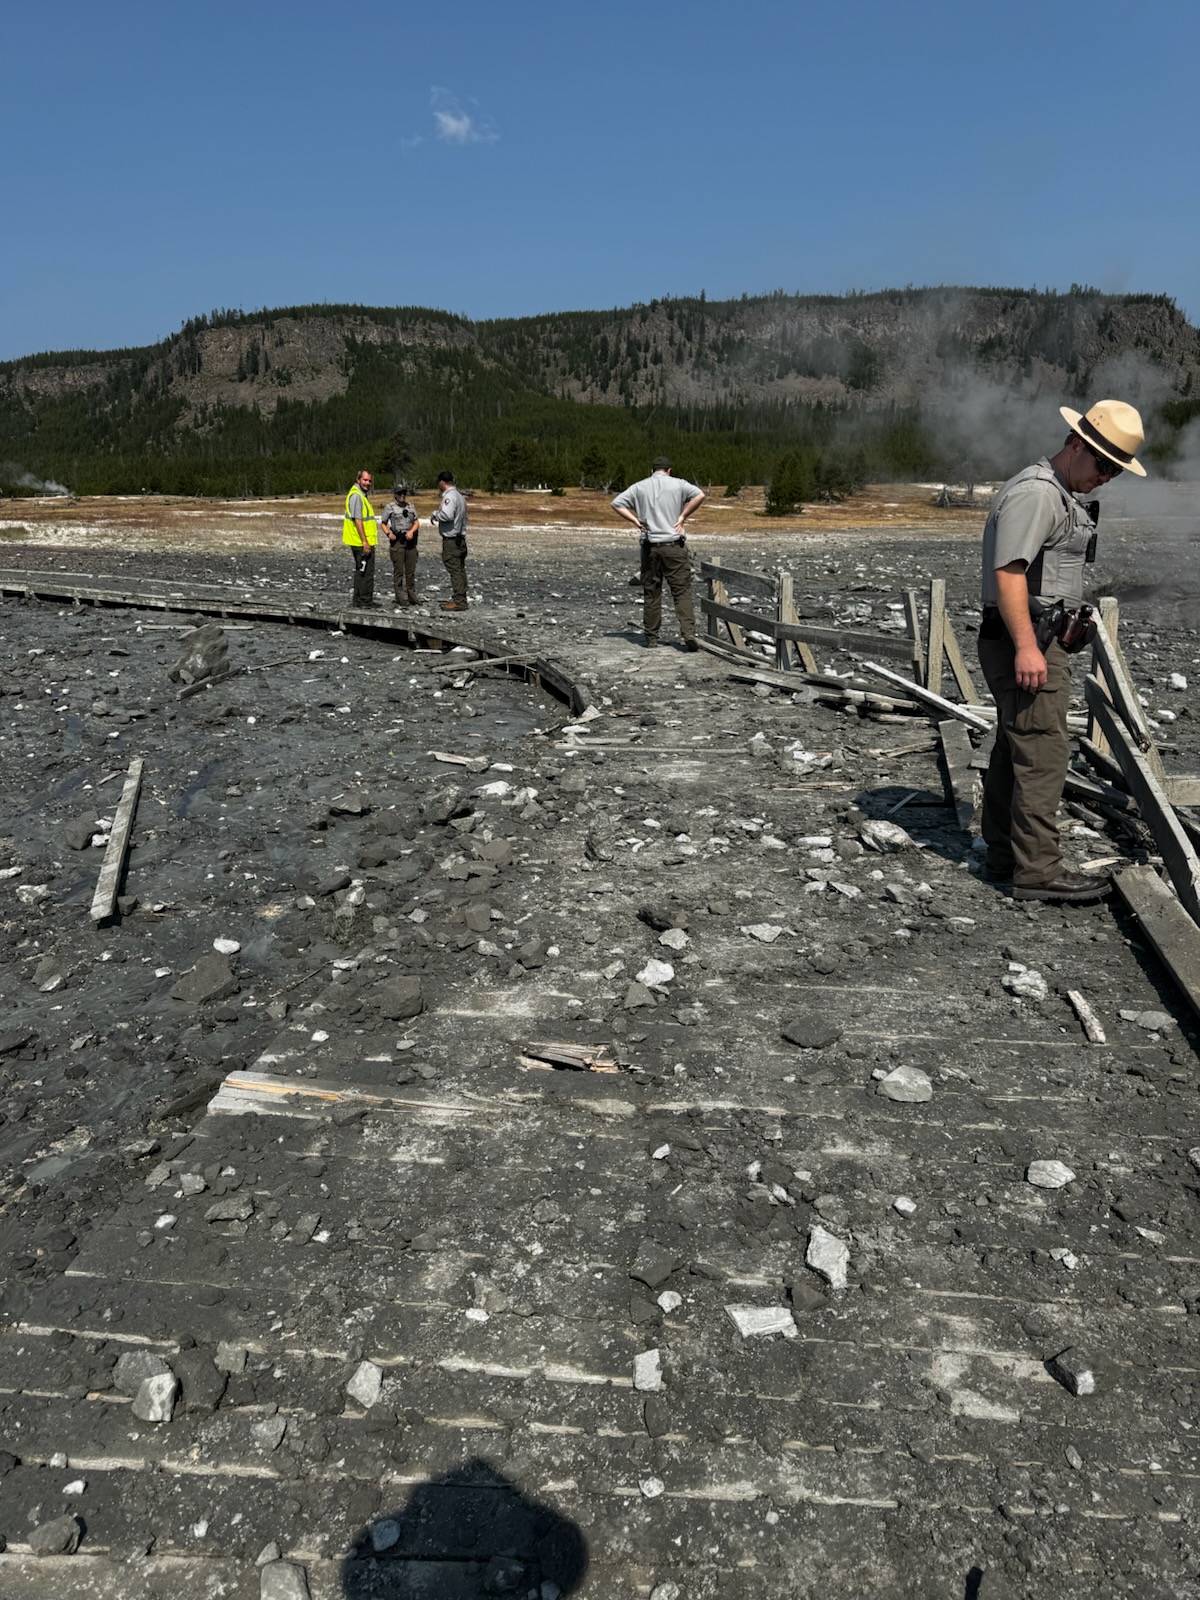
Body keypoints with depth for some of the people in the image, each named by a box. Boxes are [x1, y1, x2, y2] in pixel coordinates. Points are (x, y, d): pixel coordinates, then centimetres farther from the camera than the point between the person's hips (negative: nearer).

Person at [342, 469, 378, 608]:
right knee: (367, 572, -7)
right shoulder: (356, 495, -15)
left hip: (364, 542, 11)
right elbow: (357, 520, -21)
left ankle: (358, 600, 24)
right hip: (362, 543, -11)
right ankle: (366, 601, -4)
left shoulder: (361, 494, 18)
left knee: (360, 570, 16)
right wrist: (365, 542, -23)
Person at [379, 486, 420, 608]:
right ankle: (401, 599, -1)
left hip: (410, 541, 5)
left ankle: (412, 597, 15)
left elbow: (417, 522, 12)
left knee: (411, 570, 7)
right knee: (398, 571, -3)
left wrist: (411, 531, -7)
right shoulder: (389, 507, 1)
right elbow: (383, 523, 2)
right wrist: (388, 533, -16)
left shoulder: (410, 506, 15)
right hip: (397, 541, -5)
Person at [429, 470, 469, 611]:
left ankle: (458, 601, -9)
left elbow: (447, 515, -28)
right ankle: (460, 599, 16)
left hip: (451, 540, -10)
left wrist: (435, 514, -9)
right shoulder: (459, 496, 17)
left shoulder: (449, 496, -14)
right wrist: (437, 520, 23)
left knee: (455, 570, -9)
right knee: (460, 570, 11)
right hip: (460, 538, 10)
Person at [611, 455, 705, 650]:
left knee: (651, 593, 10)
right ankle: (688, 633, -15)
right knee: (682, 592, -2)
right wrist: (683, 516, -5)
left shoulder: (639, 487, 8)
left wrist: (635, 520, 4)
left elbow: (616, 504, 5)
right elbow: (699, 495, -11)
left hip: (650, 546, 2)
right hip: (674, 545, -2)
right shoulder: (677, 484, 2)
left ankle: (651, 637, 14)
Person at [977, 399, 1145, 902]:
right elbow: (1008, 572, -23)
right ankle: (1038, 870, -7)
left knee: (1014, 749, 14)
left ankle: (1003, 853, 22)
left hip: (1040, 642, 11)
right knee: (1042, 753, -11)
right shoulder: (1034, 493, -14)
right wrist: (1026, 647, -28)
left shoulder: (1064, 495, 21)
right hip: (1026, 643, -11)